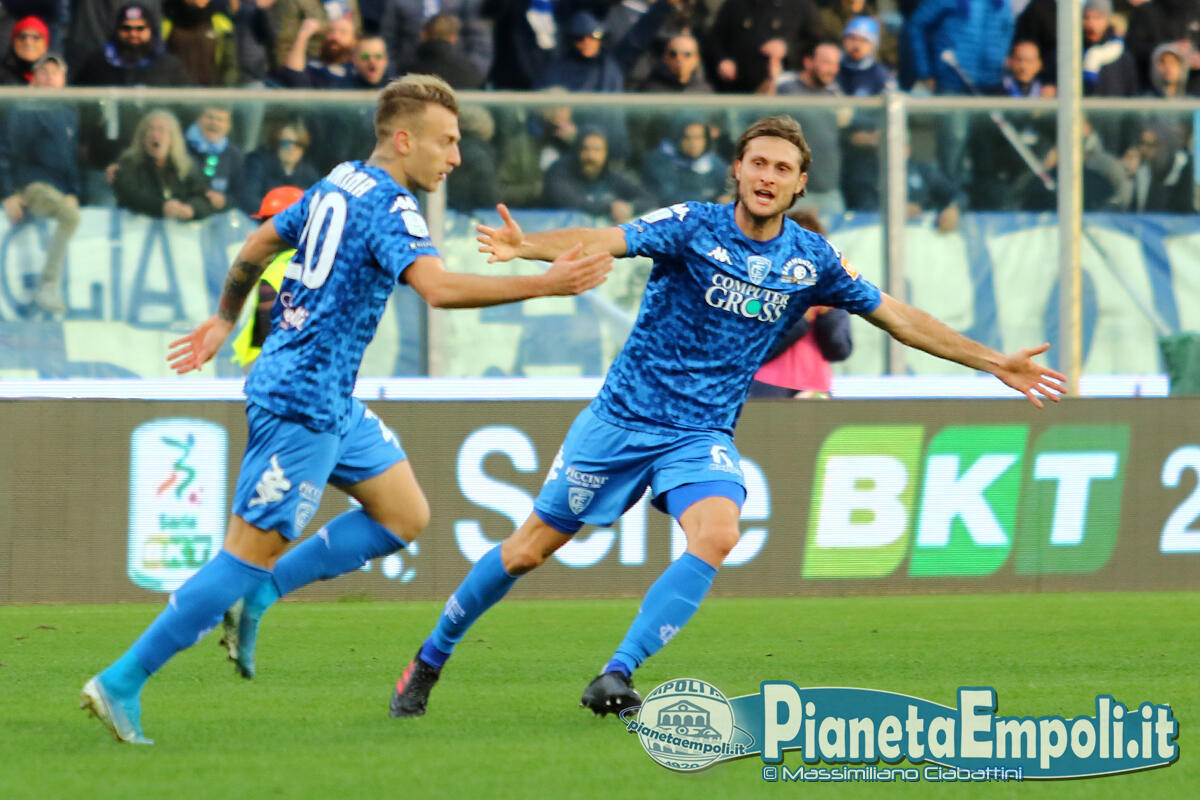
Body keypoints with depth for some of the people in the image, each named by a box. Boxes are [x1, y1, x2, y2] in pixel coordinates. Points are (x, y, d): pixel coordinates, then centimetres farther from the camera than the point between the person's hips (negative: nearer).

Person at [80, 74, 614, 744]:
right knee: (250, 554, -7)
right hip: (304, 402, -10)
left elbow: (258, 245, 24)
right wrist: (545, 285, -32)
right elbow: (439, 287, -33)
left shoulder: (338, 185, 12)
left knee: (406, 517, 11)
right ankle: (122, 683, -4)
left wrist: (225, 319, 36)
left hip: (331, 402, 10)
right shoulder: (388, 206, -17)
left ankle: (257, 595, 12)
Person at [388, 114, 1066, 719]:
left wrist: (995, 363, 7)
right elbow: (603, 241, -26)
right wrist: (527, 245, -45)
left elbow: (898, 317, 9)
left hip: (703, 433, 2)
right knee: (531, 548, 3)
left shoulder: (812, 261, 0)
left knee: (716, 536, -28)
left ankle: (617, 676, -24)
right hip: (625, 416, -2)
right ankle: (430, 661, 23)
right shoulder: (693, 227, -11)